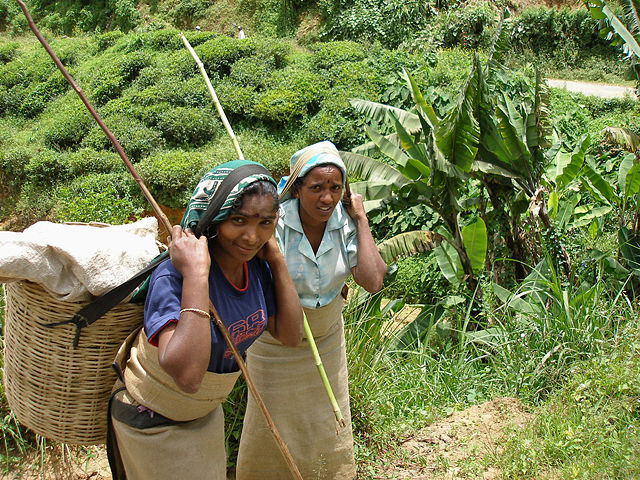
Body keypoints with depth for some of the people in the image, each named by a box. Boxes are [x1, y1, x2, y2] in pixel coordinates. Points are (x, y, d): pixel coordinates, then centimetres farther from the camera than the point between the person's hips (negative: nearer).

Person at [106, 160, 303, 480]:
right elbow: (187, 375, -46)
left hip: (206, 412, 7)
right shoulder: (174, 277, -34)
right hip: (152, 424, -7)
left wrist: (277, 261, -16)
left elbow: (290, 336, -9)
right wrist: (195, 274, -46)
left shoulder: (256, 267, -12)